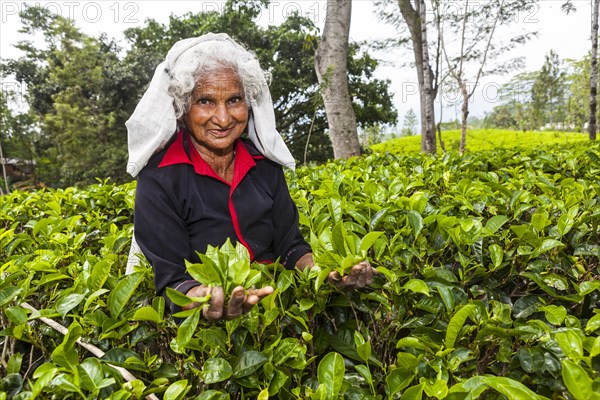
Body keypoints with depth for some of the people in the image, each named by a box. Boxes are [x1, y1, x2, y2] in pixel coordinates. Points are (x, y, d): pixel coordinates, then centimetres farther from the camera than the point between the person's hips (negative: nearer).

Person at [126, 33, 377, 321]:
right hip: (202, 329, -2)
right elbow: (170, 279, -14)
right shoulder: (159, 176, -12)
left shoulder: (264, 163, 0)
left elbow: (290, 246, 1)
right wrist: (205, 299, -34)